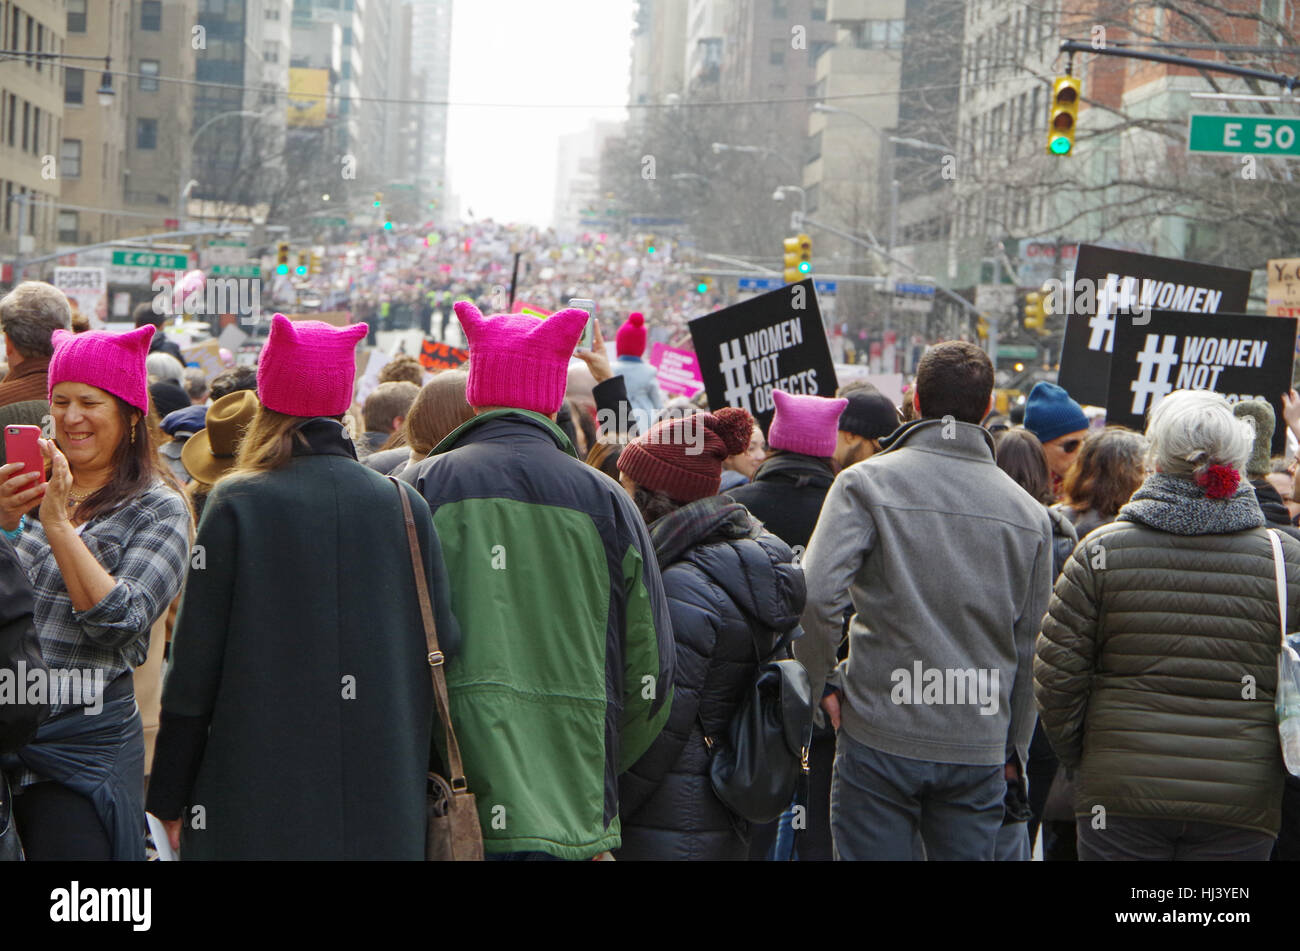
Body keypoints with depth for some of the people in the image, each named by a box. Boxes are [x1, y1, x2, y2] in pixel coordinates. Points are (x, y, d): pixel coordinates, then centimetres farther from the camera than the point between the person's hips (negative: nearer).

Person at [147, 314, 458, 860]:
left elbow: (194, 665, -5)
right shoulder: (406, 506, 2)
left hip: (257, 805, -3)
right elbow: (442, 647, 4)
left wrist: (170, 798, 2)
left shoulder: (235, 507, -6)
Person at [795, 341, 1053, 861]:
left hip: (880, 739, -3)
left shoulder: (865, 483, -6)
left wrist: (817, 682, -3)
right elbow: (1032, 646, 10)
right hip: (980, 748, 3)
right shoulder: (1029, 512, 6)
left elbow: (816, 595, -19)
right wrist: (1016, 750, 20)